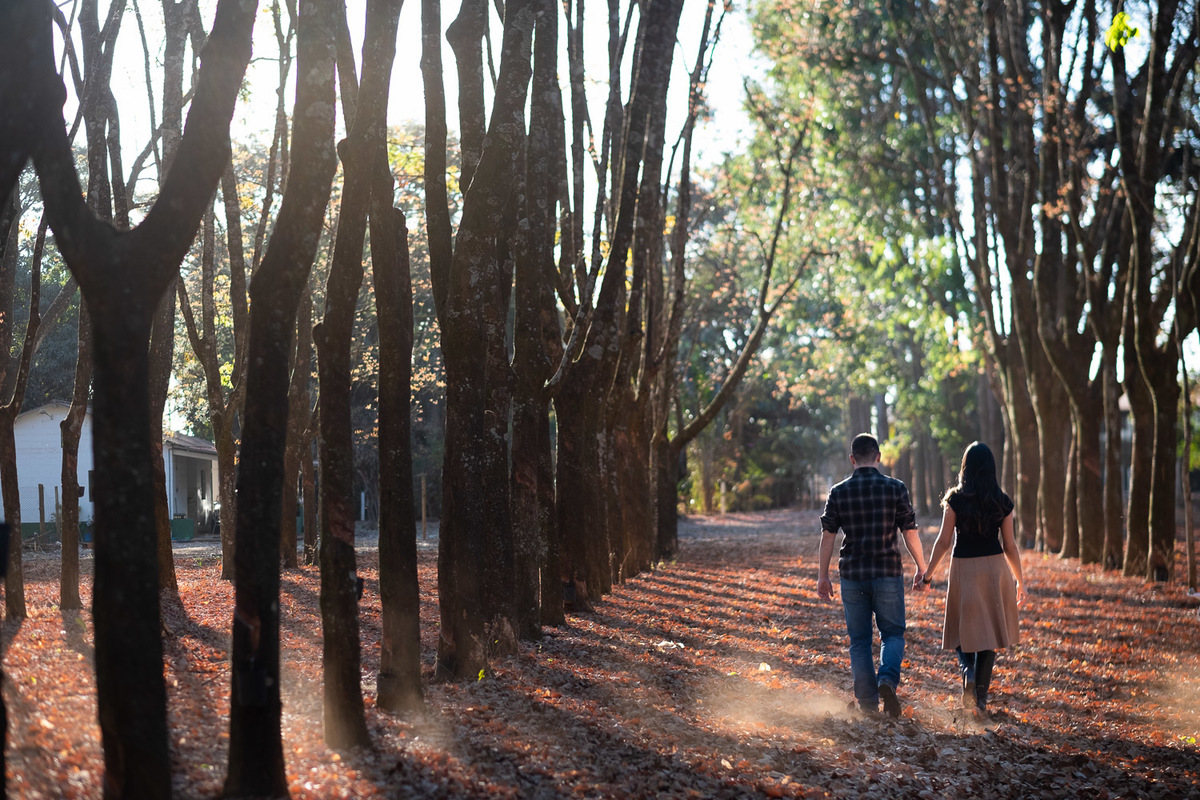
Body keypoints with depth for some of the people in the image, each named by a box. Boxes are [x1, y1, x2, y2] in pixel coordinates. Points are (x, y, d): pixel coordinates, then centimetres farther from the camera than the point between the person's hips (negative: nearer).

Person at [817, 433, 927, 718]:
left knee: (859, 641, 10)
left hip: (852, 576, 1)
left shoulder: (839, 492, -1)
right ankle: (887, 680, -15)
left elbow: (827, 536, 0)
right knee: (892, 634, 11)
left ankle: (868, 704, 10)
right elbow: (910, 532, -3)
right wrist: (921, 567, 10)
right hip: (888, 574, -1)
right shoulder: (896, 488, -4)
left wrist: (822, 576, 8)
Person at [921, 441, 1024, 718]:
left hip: (963, 569, -2)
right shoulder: (1002, 502, 0)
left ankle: (967, 668, -15)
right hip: (995, 568, 2)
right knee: (988, 632, 9)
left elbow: (943, 541, -7)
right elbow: (1009, 546, 3)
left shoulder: (955, 500, -6)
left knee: (963, 626, 15)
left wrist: (928, 573, 2)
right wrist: (1019, 581, 13)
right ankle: (981, 699, 8)